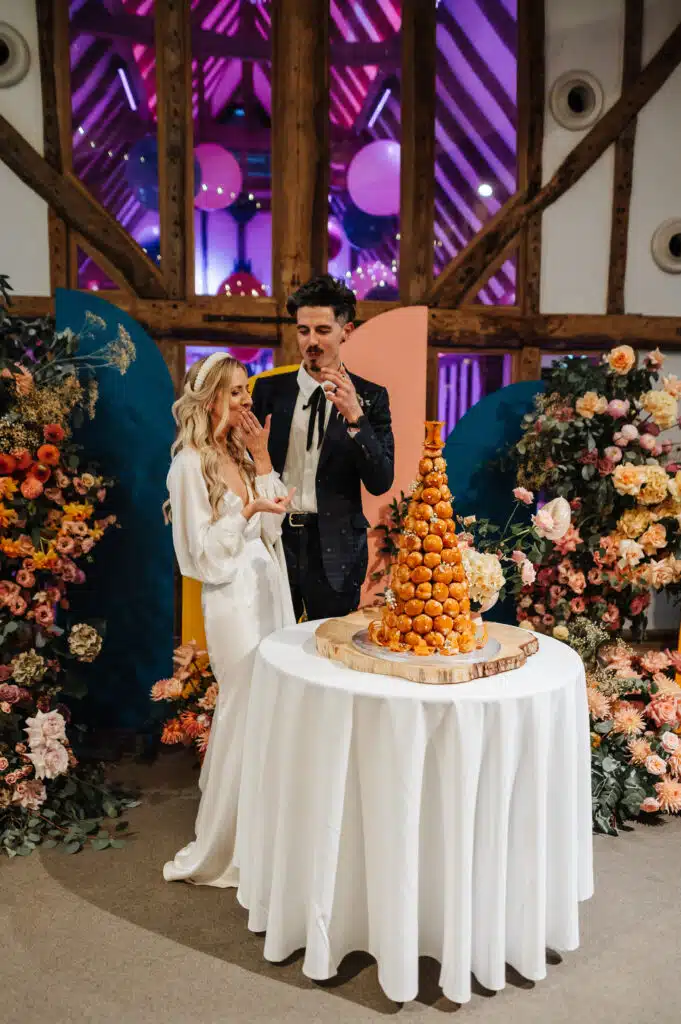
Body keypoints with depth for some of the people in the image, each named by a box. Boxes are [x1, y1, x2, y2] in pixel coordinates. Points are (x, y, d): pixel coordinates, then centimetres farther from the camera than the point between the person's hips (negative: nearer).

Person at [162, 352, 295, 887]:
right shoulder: (191, 464, -11)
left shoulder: (242, 454, 11)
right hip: (233, 596, -7)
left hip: (268, 586, 7)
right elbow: (206, 550, -13)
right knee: (247, 705, 1)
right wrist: (247, 510, -25)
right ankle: (227, 843, 20)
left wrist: (262, 459, 1)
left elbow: (272, 527, 6)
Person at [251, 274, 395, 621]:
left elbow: (380, 483, -7)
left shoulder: (370, 397, 0)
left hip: (335, 549, -1)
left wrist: (355, 417, -19)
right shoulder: (270, 390, 4)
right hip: (273, 539, 2)